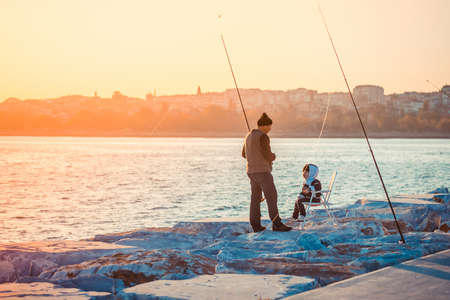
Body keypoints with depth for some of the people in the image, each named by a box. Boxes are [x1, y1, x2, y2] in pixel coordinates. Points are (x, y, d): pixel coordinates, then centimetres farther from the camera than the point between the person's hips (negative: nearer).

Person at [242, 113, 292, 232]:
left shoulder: (249, 136, 13)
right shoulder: (263, 136, -14)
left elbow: (244, 154, 22)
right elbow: (267, 155, -19)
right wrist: (273, 156, 3)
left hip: (251, 172, 9)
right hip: (262, 171, -9)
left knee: (256, 198, 11)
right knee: (272, 197, -9)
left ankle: (256, 225, 12)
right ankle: (276, 224, -13)